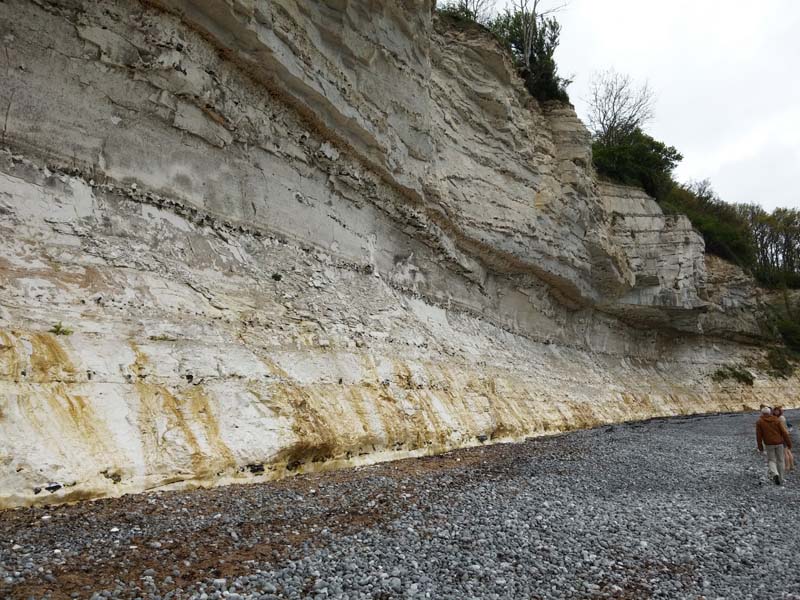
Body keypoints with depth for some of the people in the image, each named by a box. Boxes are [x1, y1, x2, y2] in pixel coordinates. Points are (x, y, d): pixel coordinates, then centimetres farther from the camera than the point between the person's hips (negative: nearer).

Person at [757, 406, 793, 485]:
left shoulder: (759, 422, -4)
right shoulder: (777, 420, 0)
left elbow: (759, 436, -5)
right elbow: (784, 432, -4)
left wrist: (760, 447, 3)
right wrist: (789, 443, 2)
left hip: (769, 444, -1)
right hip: (779, 443, 2)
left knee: (771, 460, 9)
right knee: (780, 460, 15)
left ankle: (775, 474, -17)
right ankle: (780, 478, 19)